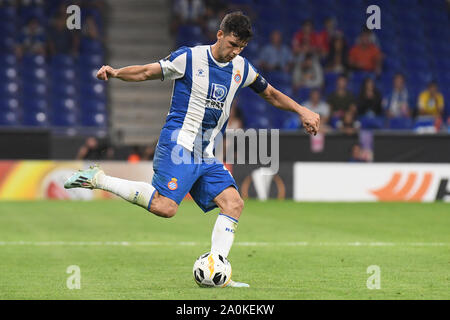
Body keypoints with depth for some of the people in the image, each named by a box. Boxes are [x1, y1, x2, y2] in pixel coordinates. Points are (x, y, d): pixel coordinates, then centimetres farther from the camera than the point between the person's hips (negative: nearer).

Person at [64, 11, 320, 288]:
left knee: (234, 203, -8)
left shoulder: (241, 68, 13)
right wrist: (115, 72, -17)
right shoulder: (190, 58, -4)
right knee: (165, 207, -24)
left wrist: (302, 111, 17)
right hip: (178, 143, -7)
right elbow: (146, 72, -1)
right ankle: (98, 179, -11)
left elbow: (270, 94, 27)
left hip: (206, 156, 7)